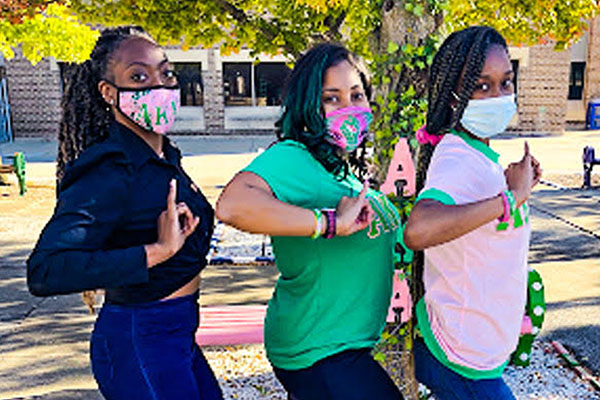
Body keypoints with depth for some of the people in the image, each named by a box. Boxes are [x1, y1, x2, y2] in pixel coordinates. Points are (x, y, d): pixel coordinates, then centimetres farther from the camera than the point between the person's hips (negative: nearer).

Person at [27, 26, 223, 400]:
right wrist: (157, 251, -33)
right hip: (139, 342, -9)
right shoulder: (109, 172, -22)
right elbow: (44, 272, -33)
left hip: (175, 335, 9)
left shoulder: (165, 156, 5)